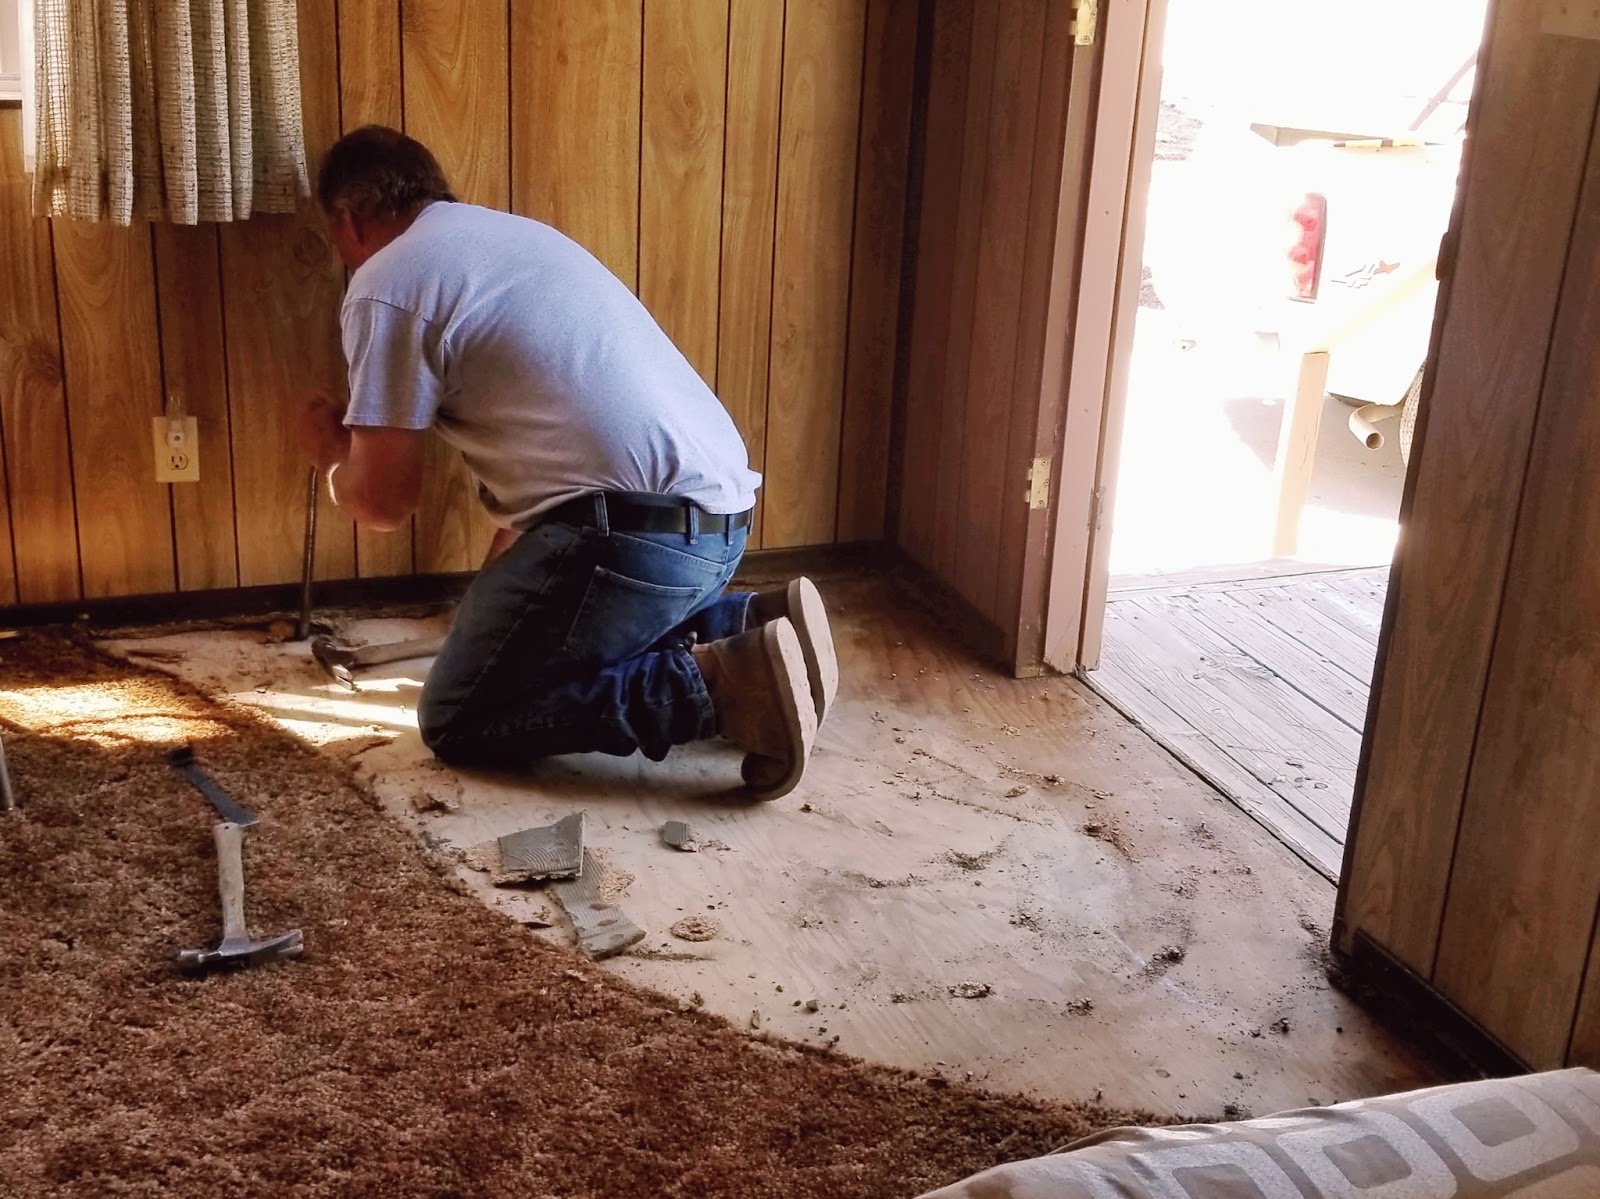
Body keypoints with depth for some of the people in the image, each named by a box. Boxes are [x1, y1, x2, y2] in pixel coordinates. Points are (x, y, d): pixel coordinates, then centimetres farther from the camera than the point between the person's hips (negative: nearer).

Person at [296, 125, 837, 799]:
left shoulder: (386, 285, -3)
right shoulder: (511, 233, 24)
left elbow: (383, 502, -2)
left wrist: (332, 456, 22)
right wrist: (497, 588, 37)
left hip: (640, 531, -9)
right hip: (718, 513, 9)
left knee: (457, 722, 4)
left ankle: (716, 687, -10)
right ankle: (754, 624, 12)